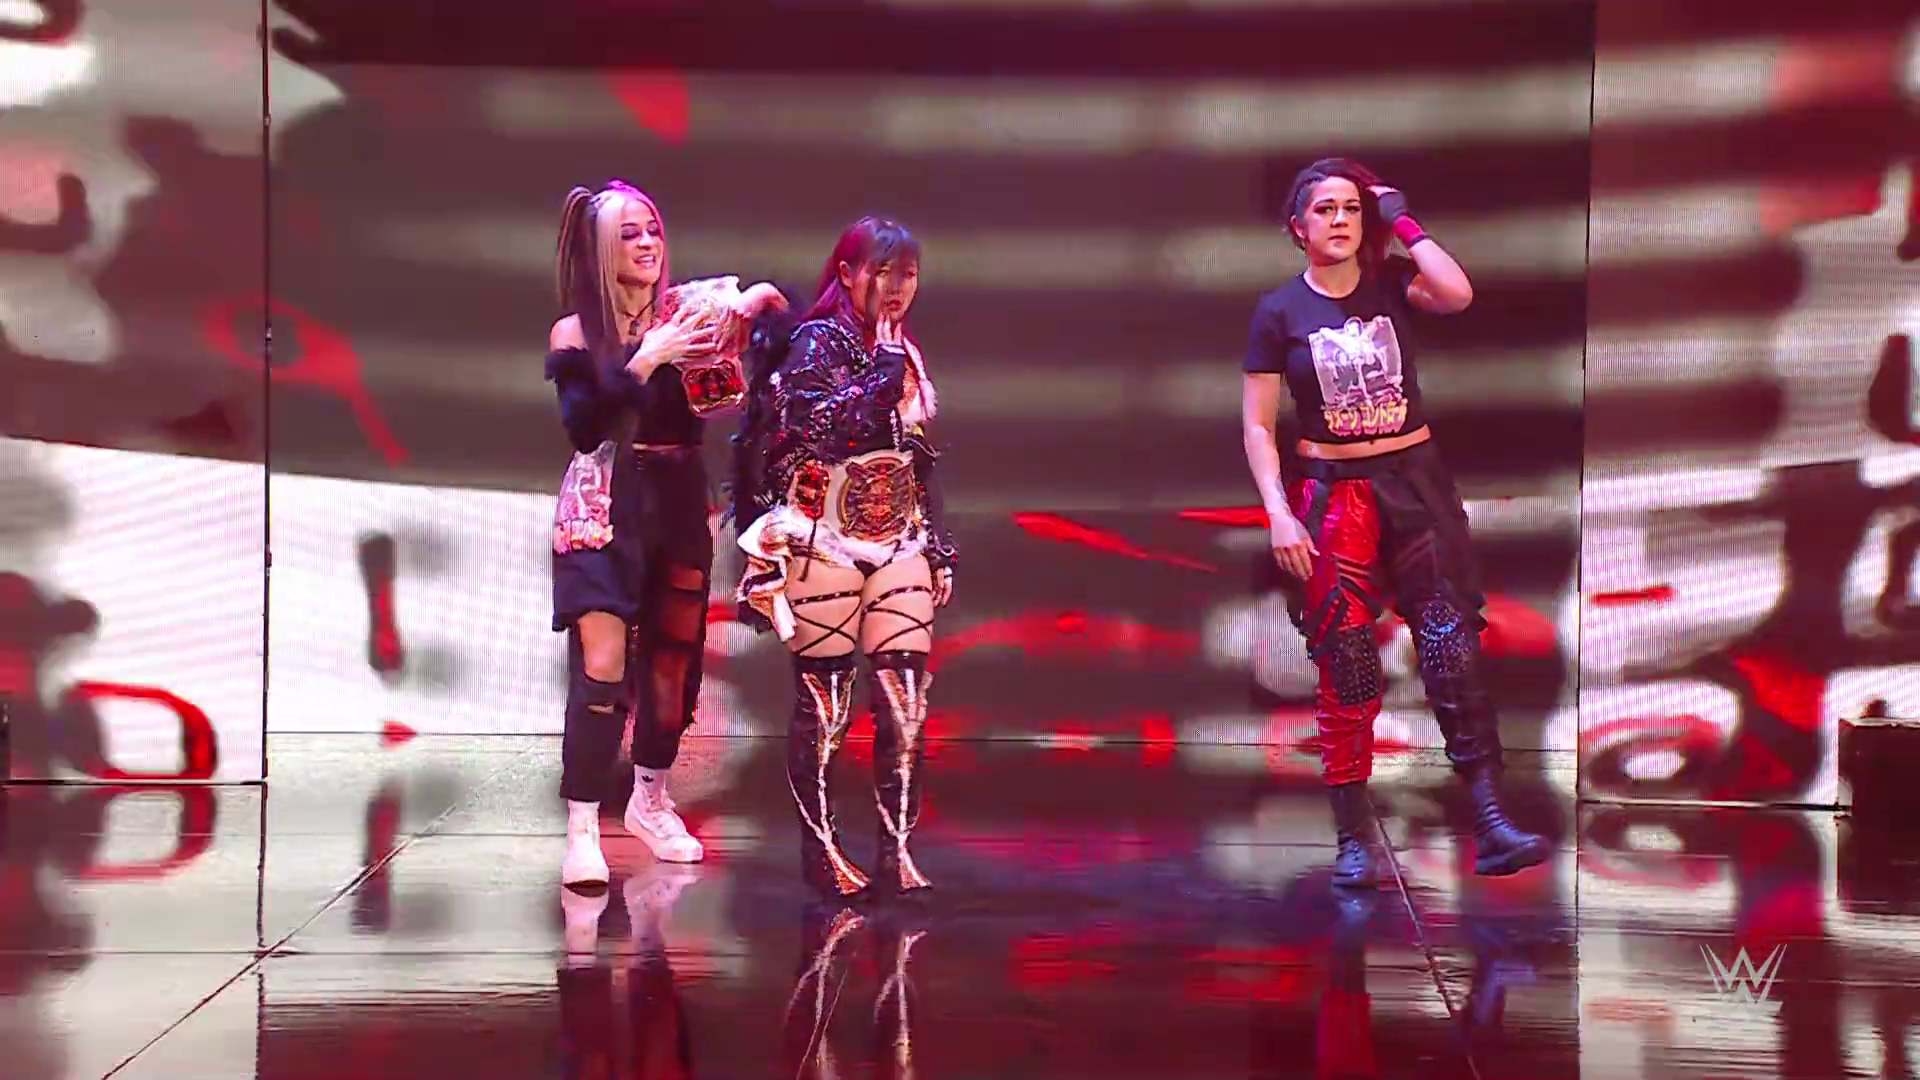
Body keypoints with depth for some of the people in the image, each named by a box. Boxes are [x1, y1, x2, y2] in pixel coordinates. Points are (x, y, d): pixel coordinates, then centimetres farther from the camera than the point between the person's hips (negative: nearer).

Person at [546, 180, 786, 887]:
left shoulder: (687, 310, 3)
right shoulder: (575, 333, -2)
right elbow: (582, 428, -14)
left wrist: (756, 304, -21)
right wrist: (645, 360, -20)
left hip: (680, 503, 3)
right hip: (604, 508, -3)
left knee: (675, 657, 12)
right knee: (602, 664, -13)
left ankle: (651, 800, 34)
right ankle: (582, 832, -10)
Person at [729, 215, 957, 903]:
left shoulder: (905, 352, 15)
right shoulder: (815, 343, -4)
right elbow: (820, 427, -22)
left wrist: (938, 547, 17)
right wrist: (884, 367, -16)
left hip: (899, 546, 6)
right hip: (825, 544, -5)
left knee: (906, 705, -3)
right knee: (822, 707, 0)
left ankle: (897, 853, 0)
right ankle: (820, 850, 10)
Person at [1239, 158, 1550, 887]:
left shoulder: (1393, 284, 3)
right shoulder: (1280, 313, -1)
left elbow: (1457, 294, -20)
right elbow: (1258, 425, -1)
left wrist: (1404, 224, -8)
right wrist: (1278, 514, -11)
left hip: (1415, 484, 1)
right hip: (1332, 494, -1)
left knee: (1452, 651, -7)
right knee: (1344, 670, -1)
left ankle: (1492, 824, -8)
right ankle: (1354, 839, 6)